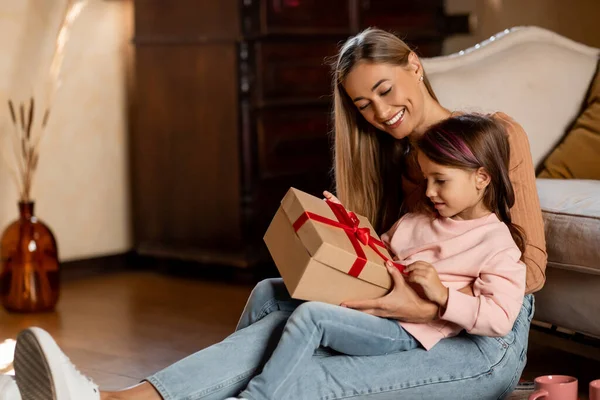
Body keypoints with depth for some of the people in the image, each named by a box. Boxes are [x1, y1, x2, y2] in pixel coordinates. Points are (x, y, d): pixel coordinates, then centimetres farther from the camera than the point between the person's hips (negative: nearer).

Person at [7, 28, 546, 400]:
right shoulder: (397, 156, 19)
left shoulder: (497, 133, -2)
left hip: (489, 336, -5)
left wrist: (429, 309, -19)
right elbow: (388, 254, 12)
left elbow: (530, 266, -8)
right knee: (275, 297, -23)